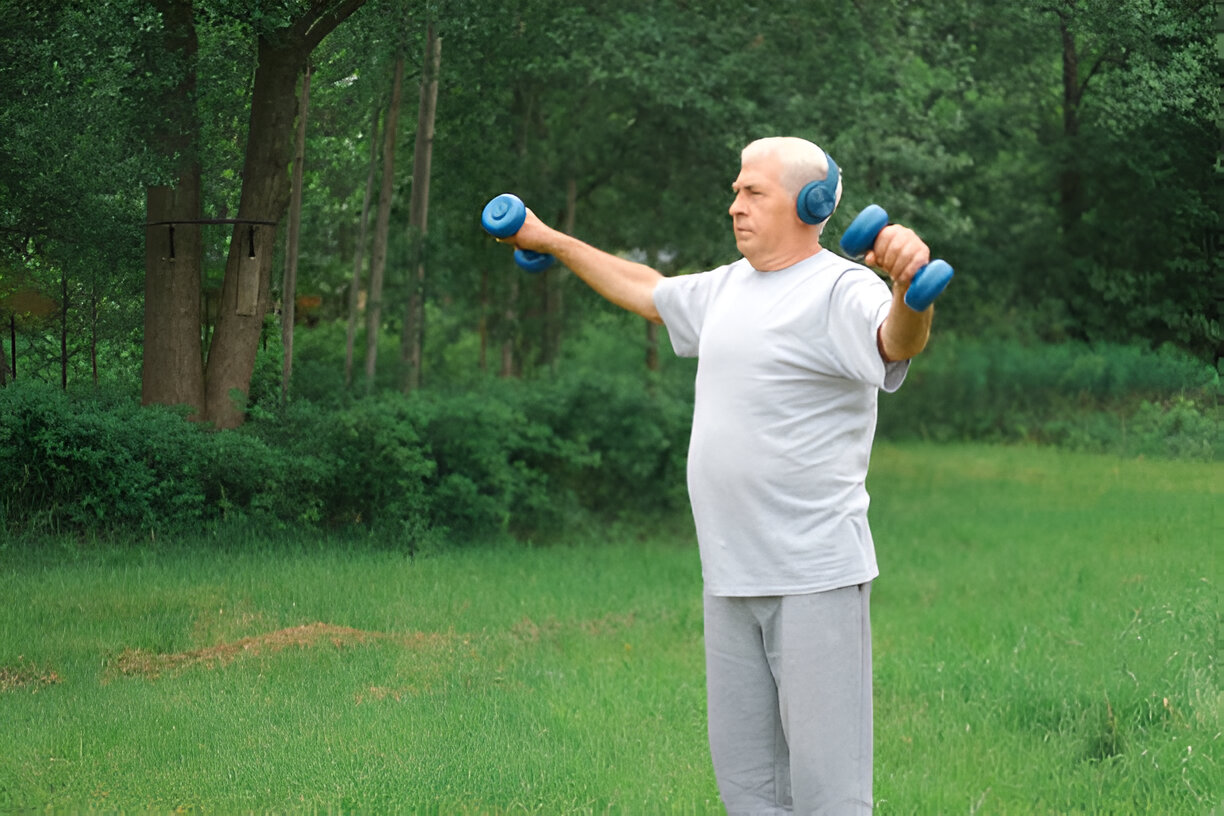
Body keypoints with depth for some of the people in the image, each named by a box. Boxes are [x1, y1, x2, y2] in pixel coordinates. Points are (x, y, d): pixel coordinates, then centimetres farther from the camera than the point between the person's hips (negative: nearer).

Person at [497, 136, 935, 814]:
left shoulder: (840, 290, -10)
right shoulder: (728, 287, 17)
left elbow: (898, 343, -31)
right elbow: (646, 291, 34)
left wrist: (910, 288, -53)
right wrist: (549, 241, 41)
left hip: (815, 576, -9)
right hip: (729, 578, 9)